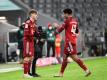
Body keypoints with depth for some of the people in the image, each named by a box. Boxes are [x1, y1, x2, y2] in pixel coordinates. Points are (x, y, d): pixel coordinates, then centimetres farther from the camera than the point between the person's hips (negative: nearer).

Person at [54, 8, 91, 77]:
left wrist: (55, 33, 5)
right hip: (73, 41, 9)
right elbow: (77, 31, 18)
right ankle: (61, 73, 19)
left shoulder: (67, 21, -11)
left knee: (74, 57, -10)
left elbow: (61, 28, -11)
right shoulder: (75, 21, 13)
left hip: (69, 41, -9)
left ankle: (87, 70, -14)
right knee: (65, 57, 13)